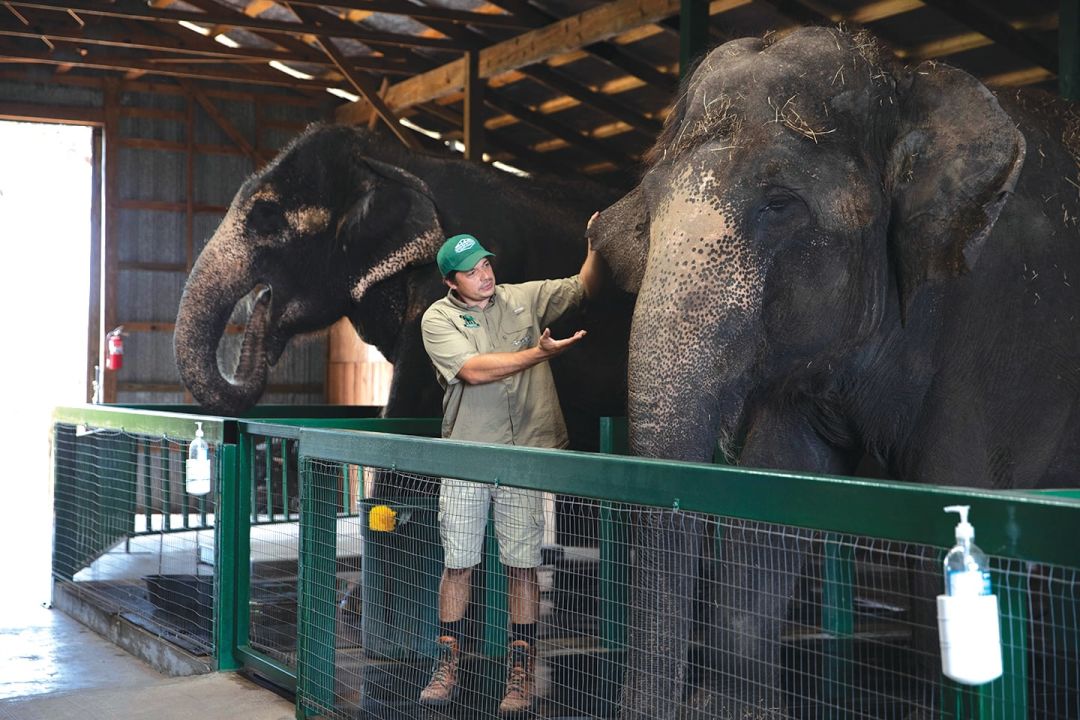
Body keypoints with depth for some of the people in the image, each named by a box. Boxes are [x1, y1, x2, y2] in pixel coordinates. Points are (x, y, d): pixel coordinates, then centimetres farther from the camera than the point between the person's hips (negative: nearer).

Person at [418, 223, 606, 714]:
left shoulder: (524, 298, 8)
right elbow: (473, 370, -15)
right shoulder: (438, 319, 0)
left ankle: (522, 672, 10)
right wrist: (538, 353, -23)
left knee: (523, 564, 1)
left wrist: (597, 246, -4)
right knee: (457, 563, 5)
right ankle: (447, 666, 18)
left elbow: (585, 287, 15)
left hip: (525, 453, 1)